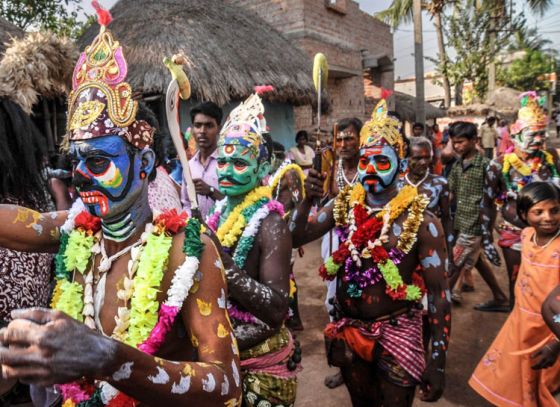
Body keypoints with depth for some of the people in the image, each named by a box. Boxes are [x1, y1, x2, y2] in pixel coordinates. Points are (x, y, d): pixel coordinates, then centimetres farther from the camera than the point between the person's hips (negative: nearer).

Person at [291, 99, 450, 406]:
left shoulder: (421, 221, -16)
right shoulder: (343, 205, -3)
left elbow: (439, 293, -14)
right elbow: (296, 238, -4)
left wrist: (438, 362, -16)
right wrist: (307, 200, -21)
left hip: (396, 333, -4)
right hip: (348, 329, 4)